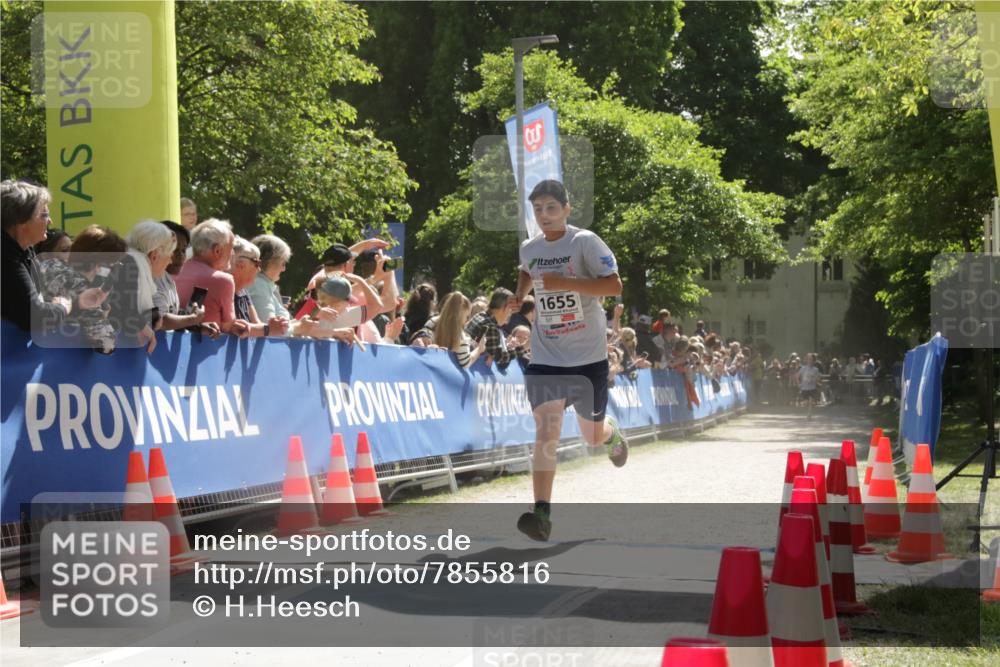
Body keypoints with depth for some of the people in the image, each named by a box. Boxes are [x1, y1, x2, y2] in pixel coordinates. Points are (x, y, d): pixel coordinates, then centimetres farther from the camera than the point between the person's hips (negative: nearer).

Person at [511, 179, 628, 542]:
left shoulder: (585, 242, -10)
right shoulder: (529, 248, 5)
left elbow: (614, 284, -18)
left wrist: (566, 282, -25)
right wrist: (519, 294, 10)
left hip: (588, 356, -2)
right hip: (545, 357, 2)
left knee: (592, 435, 12)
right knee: (546, 430, -14)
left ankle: (612, 433, 51)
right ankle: (541, 513, -18)